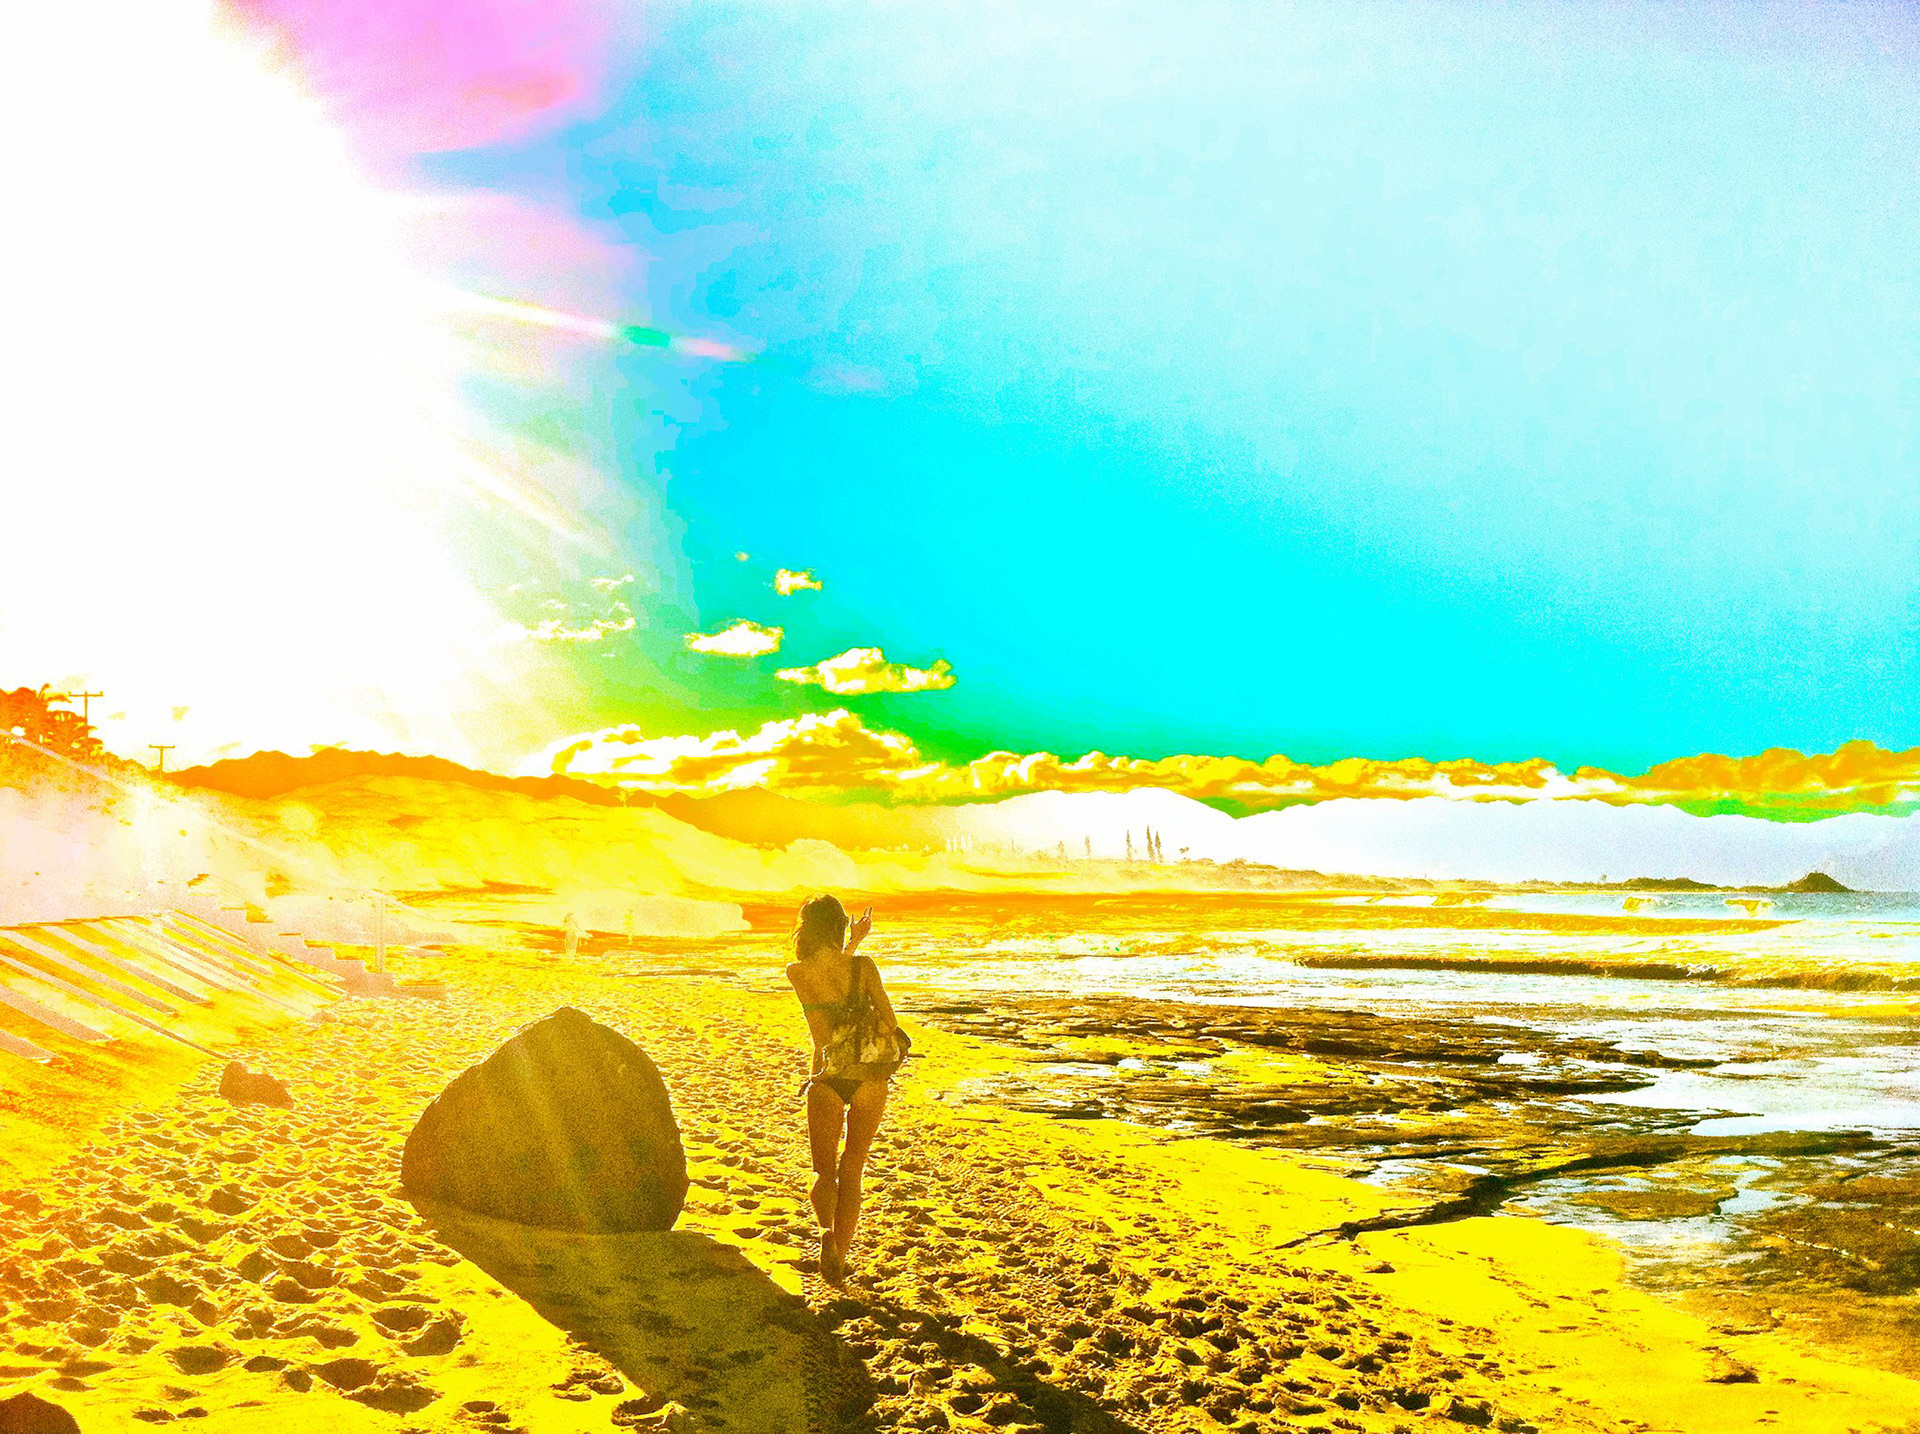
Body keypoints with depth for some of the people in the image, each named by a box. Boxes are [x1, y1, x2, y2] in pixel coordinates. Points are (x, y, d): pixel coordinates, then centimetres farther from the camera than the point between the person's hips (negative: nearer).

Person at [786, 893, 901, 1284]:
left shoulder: (797, 973, -4)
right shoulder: (863, 966, -7)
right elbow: (890, 1023, -9)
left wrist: (852, 944, 21)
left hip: (828, 1079, 0)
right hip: (870, 1080, 0)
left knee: (825, 1171, 13)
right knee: (851, 1172, 14)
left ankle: (828, 1232, -17)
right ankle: (840, 1255, 11)